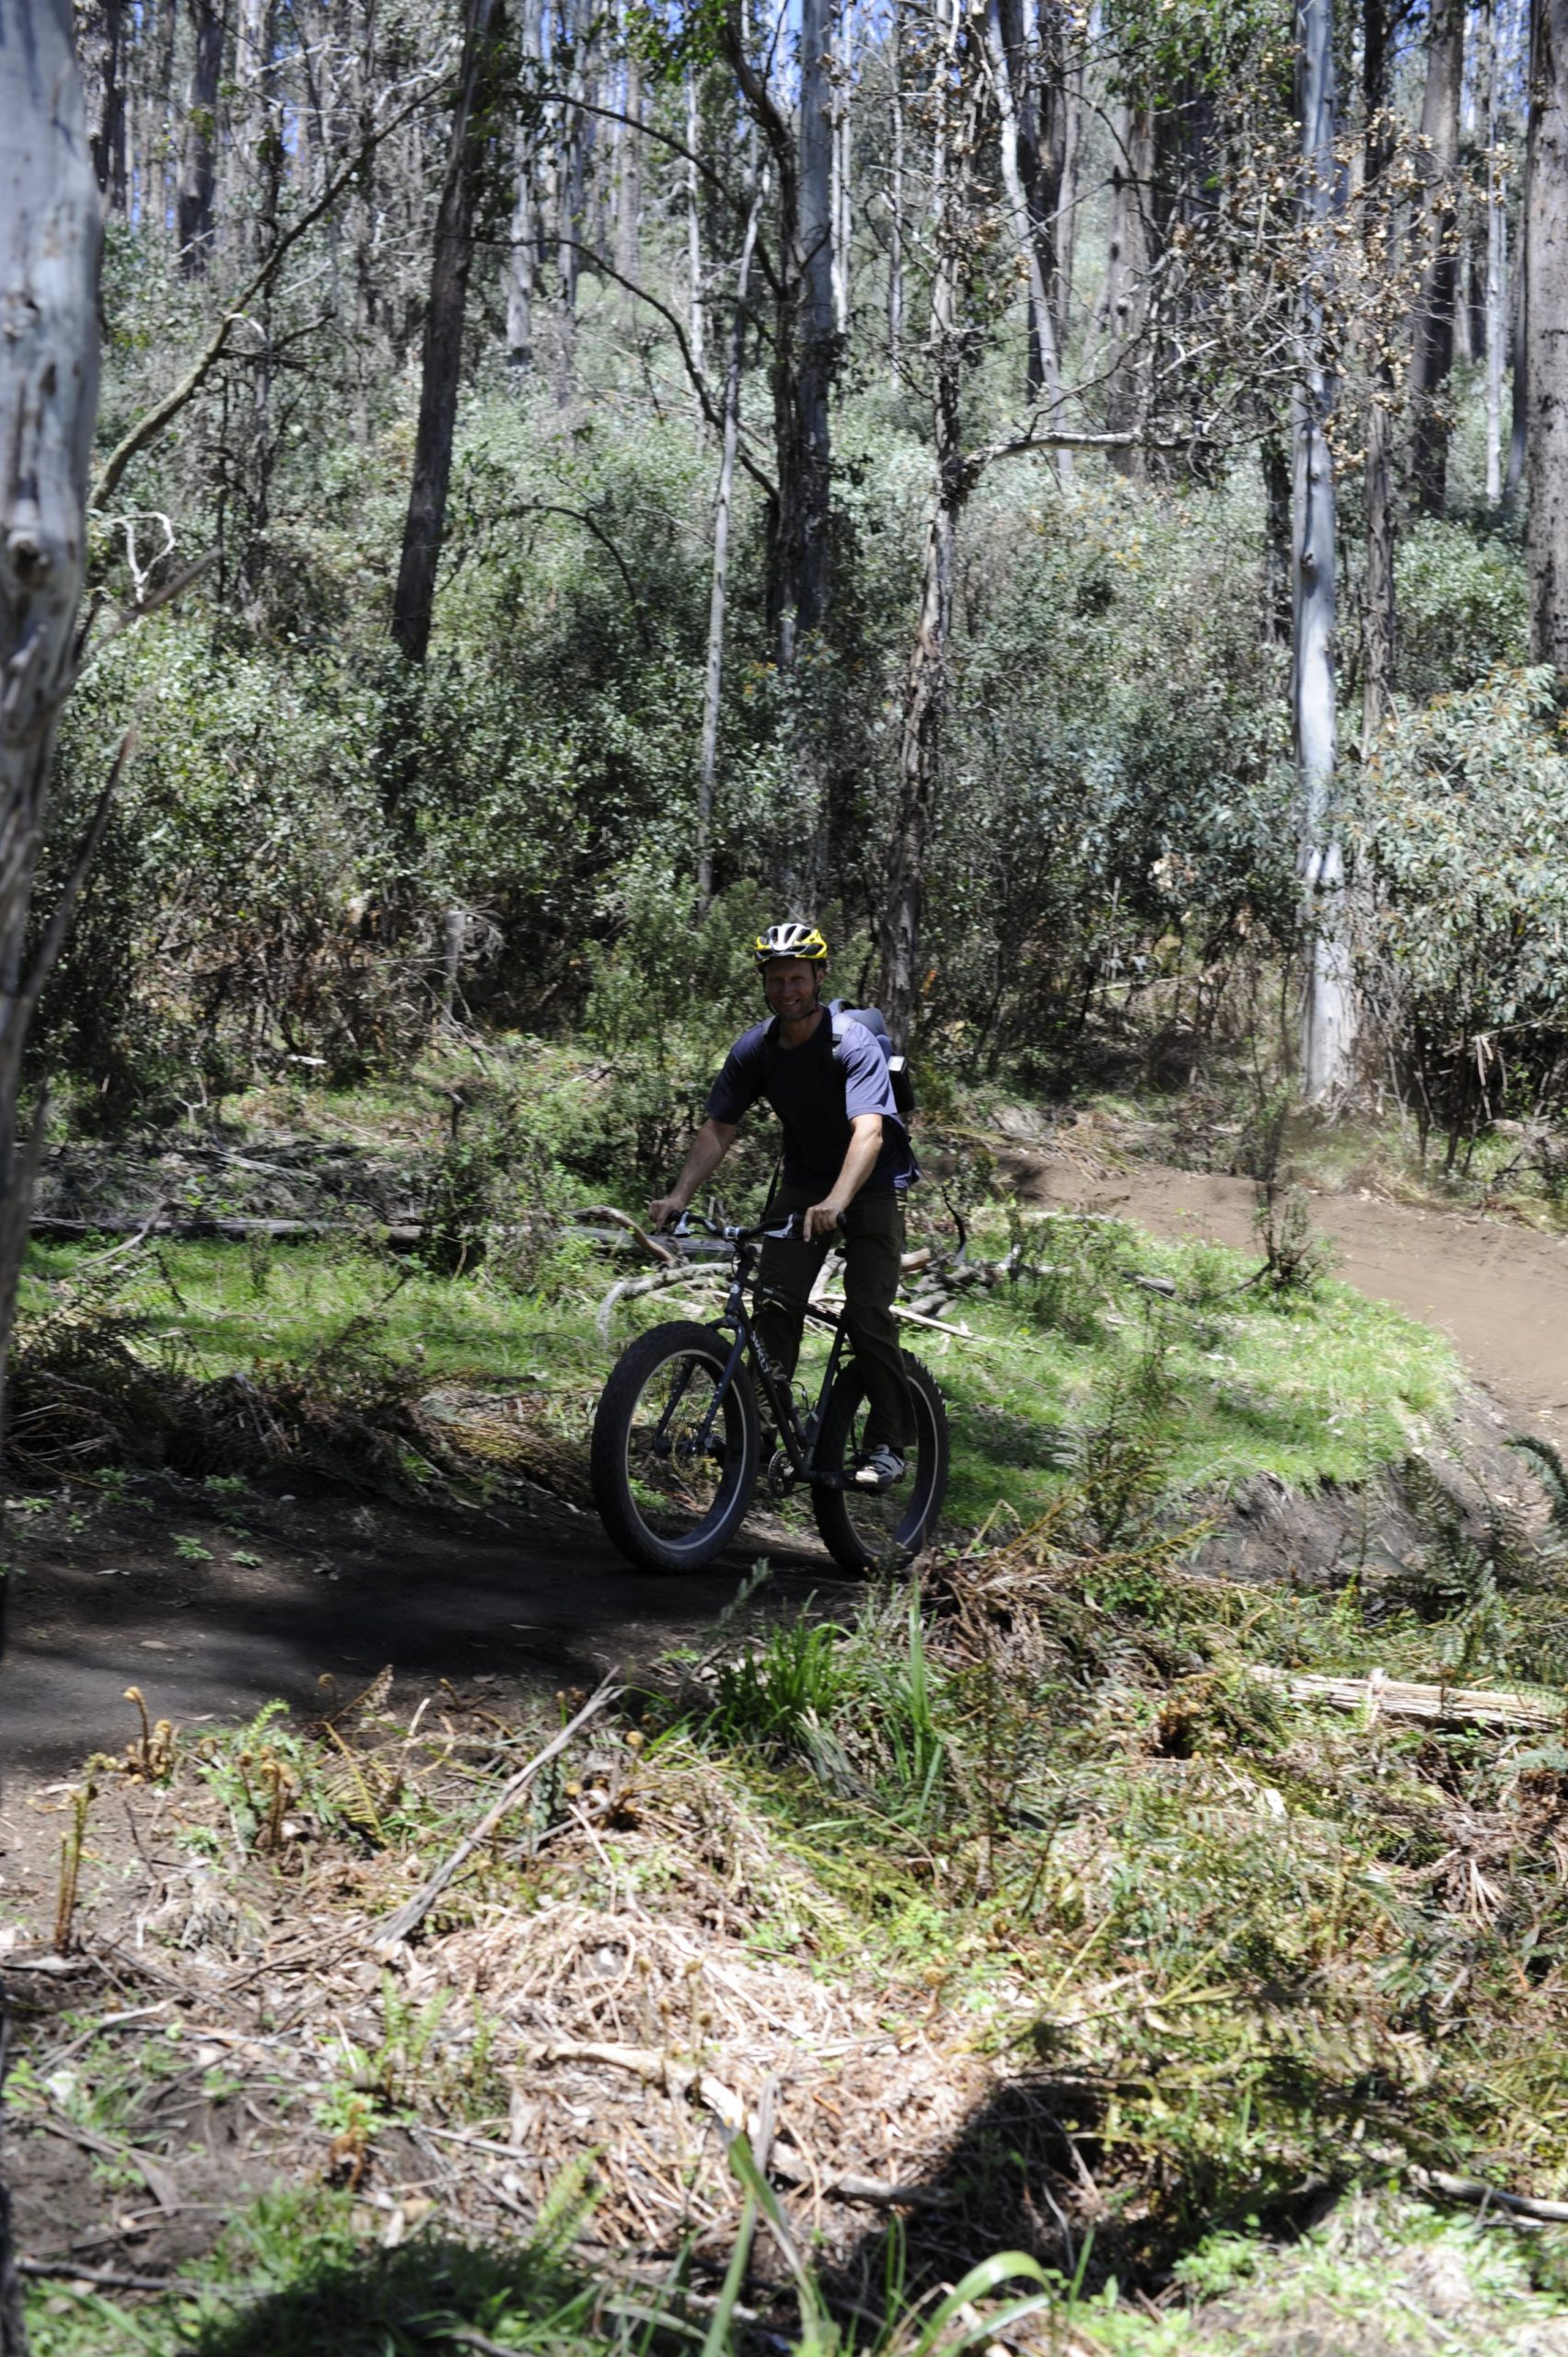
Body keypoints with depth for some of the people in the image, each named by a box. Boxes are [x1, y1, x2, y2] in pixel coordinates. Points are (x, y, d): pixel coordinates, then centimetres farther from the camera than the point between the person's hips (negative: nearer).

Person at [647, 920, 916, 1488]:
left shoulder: (853, 1044, -25)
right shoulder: (754, 1048, -8)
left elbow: (869, 1131, -38)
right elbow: (718, 1130, -6)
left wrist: (837, 1201, -54)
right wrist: (679, 1196, -22)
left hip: (873, 1185, -5)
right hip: (804, 1179, 5)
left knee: (867, 1311, -15)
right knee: (775, 1301, -13)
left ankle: (889, 1442, -4)